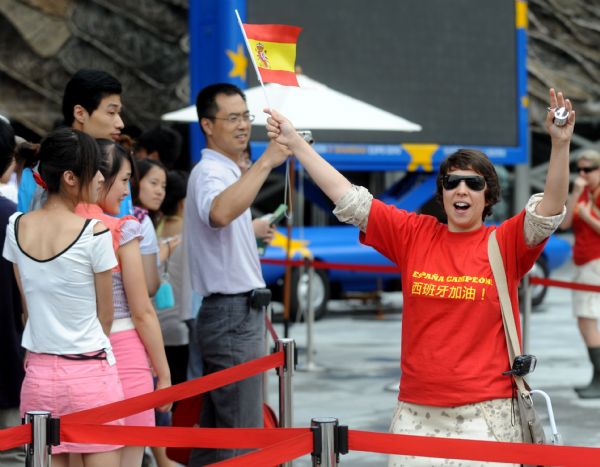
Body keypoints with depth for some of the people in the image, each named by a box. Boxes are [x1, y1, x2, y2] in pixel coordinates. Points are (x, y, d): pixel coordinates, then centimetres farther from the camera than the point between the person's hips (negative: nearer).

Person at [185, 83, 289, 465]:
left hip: (240, 311, 10)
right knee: (242, 435, -11)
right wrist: (265, 163, -42)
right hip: (233, 314, -10)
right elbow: (218, 213, -40)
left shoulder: (228, 172, 18)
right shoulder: (210, 172, -16)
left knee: (217, 427, 14)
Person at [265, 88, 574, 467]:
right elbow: (347, 198, 7)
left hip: (487, 414, -2)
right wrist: (296, 143, 7)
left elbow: (550, 211, -14)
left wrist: (560, 144, -28)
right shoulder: (414, 235, 7)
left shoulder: (505, 244, 1)